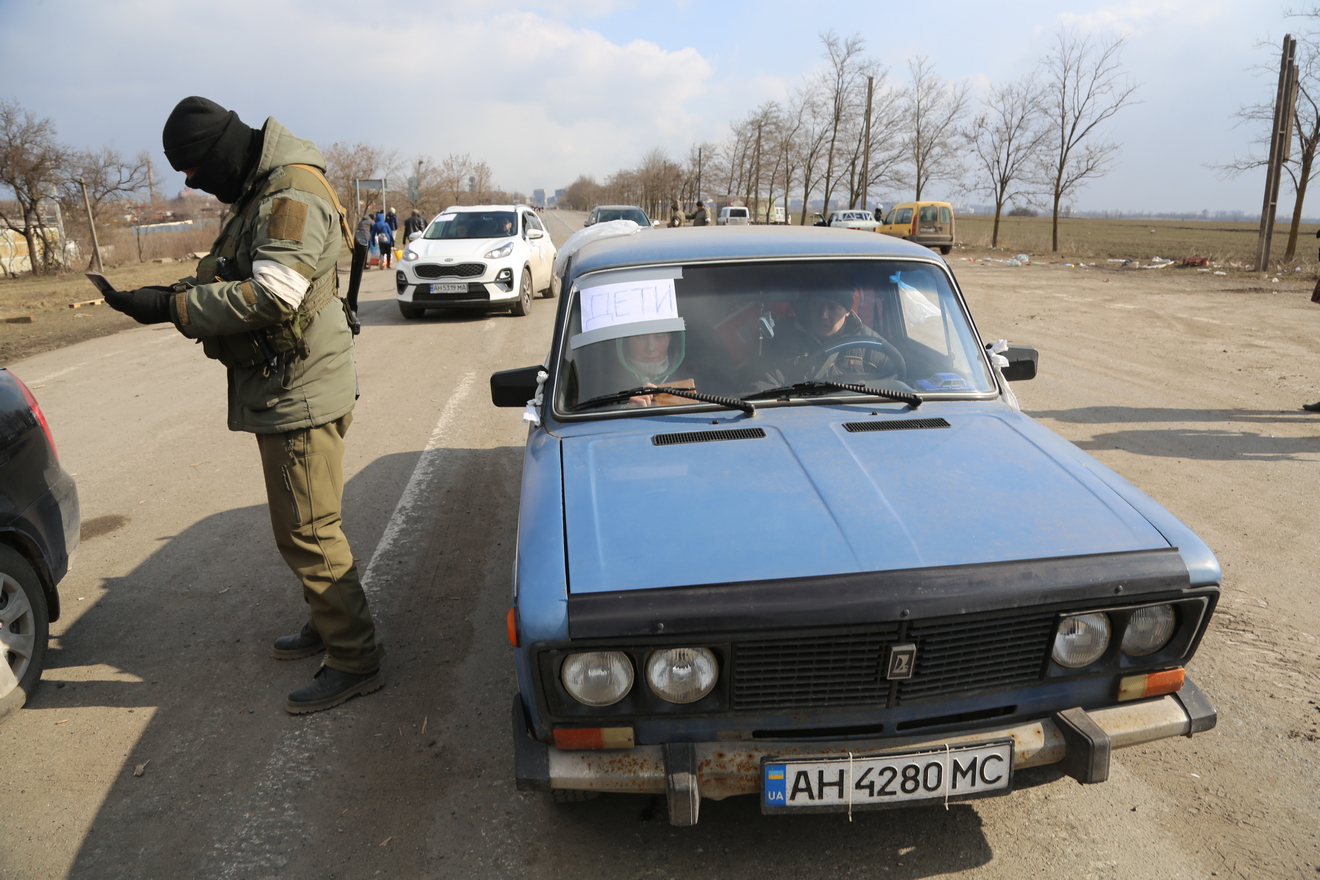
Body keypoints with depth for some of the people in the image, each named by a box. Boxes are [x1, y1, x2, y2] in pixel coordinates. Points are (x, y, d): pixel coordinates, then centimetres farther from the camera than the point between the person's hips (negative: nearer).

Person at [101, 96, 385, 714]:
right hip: (283, 391, 10)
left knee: (308, 532, -5)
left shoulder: (293, 195, -17)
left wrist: (171, 306, -20)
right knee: (304, 527, 19)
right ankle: (327, 624, 35)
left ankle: (356, 660, 6)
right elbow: (230, 276, 21)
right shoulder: (262, 193, 16)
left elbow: (271, 296, -27)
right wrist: (177, 293, 3)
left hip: (301, 394, -10)